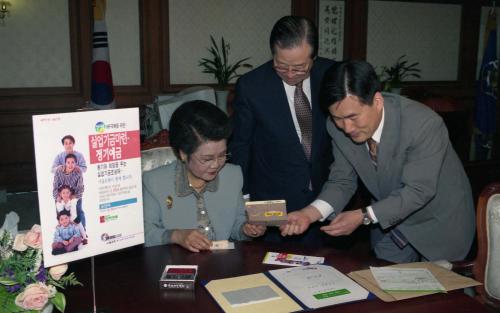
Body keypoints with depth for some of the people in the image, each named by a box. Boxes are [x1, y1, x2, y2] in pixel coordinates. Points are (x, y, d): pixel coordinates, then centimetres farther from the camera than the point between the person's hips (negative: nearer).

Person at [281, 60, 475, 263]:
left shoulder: (424, 124, -34)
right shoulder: (338, 127, -19)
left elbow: (419, 191, -30)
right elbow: (342, 181, -10)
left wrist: (363, 216, -37)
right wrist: (311, 213, -28)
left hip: (440, 224, -3)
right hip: (389, 221, 4)